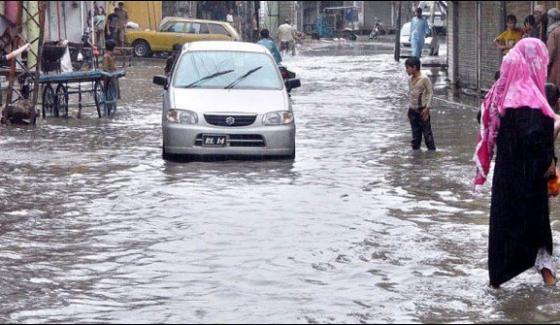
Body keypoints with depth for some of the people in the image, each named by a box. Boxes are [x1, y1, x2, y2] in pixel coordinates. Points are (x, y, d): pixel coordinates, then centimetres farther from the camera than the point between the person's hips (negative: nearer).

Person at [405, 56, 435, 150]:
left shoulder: (424, 79, -13)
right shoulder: (410, 80, 8)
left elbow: (430, 92, -11)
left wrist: (427, 108, -15)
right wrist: (409, 107, 13)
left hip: (422, 109, -6)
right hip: (412, 110, 6)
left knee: (426, 130, -2)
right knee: (415, 131, 10)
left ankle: (431, 149, 4)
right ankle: (415, 147, 15)